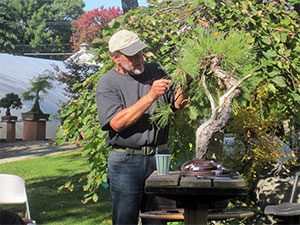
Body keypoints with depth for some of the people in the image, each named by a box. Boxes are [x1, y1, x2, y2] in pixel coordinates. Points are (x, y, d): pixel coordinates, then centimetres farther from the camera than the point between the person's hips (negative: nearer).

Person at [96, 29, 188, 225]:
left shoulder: (156, 71, 11)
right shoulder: (107, 83, -2)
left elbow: (176, 105, 14)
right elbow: (117, 123, -16)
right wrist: (151, 95, -19)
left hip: (158, 157, 3)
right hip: (125, 162, -3)